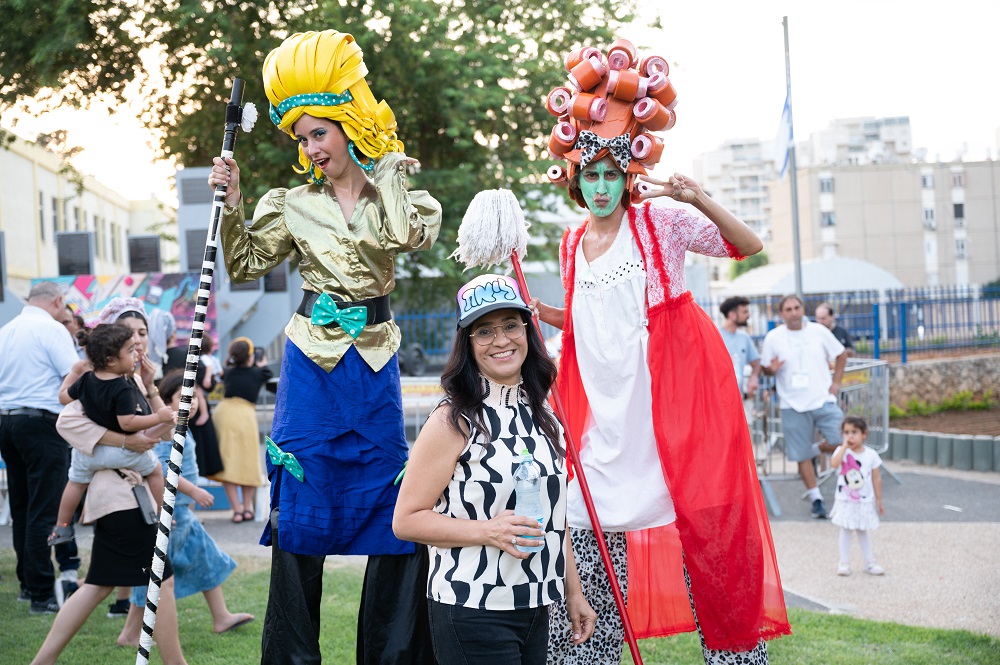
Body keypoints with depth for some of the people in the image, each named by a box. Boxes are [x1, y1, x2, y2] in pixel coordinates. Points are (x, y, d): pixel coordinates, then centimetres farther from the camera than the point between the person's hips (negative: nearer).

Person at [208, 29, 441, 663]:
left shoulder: (392, 193, 5)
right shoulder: (296, 204, 7)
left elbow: (410, 235, -16)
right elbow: (245, 263, 6)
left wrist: (387, 169, -6)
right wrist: (232, 203, -6)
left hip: (374, 361, 0)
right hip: (313, 361, 0)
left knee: (394, 513, 2)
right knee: (302, 509, 1)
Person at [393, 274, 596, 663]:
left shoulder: (540, 414, 12)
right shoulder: (454, 421, -9)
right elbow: (406, 520, -12)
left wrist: (573, 592, 18)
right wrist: (487, 531, -22)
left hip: (535, 609, 6)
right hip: (471, 612, -6)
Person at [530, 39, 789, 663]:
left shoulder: (660, 225, -2)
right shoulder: (573, 246, 13)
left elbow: (749, 245, -7)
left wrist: (699, 201, -21)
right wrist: (542, 312, 9)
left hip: (671, 397, -4)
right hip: (606, 411, 5)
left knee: (709, 539, -4)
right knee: (595, 528, 2)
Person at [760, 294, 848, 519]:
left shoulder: (819, 331, 1)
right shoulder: (773, 338, -1)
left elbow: (841, 355, 13)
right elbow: (765, 368, 7)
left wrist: (835, 382, 4)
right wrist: (771, 369, -17)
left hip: (823, 399, 1)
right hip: (793, 404, -1)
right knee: (802, 456, 3)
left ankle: (815, 451, 19)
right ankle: (816, 499, 18)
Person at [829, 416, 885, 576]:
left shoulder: (871, 455, -3)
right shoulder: (842, 451, -8)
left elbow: (876, 478, 2)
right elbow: (834, 463, -30)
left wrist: (879, 500, 4)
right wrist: (845, 446, -27)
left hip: (864, 501, 1)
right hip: (845, 501, -1)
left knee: (862, 532, 11)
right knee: (845, 531, 4)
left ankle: (869, 563, 21)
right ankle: (844, 563, 12)